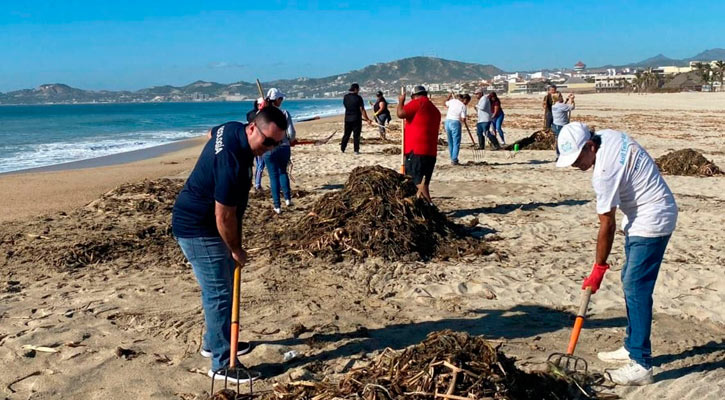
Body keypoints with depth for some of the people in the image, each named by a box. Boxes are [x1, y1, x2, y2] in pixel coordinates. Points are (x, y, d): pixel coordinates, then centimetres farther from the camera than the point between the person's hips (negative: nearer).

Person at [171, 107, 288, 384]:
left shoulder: (232, 129, -4)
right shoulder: (233, 162, -33)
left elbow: (214, 131, 23)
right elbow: (224, 216, -27)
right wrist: (236, 250, -12)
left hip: (200, 221, 10)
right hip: (198, 230, -10)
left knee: (222, 286, 20)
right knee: (219, 294, -6)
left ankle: (213, 342, 35)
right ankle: (222, 364, 3)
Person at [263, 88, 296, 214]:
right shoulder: (284, 113, -6)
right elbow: (292, 133, -7)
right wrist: (289, 140, 15)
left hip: (269, 148, -1)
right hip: (284, 147, 1)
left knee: (274, 176, 8)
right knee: (283, 172, 23)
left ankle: (277, 206, 9)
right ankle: (287, 198, 15)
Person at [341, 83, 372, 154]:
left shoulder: (345, 97, 3)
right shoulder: (358, 98, -12)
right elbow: (362, 110, -14)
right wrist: (367, 119, -11)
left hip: (347, 119, 5)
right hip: (356, 119, -5)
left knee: (346, 134, 14)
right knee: (356, 135, 1)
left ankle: (342, 149, 18)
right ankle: (356, 150, 2)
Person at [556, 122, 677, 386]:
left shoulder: (604, 172, -28)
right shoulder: (608, 136, -2)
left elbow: (607, 225, -21)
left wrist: (599, 268, -12)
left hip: (652, 221, -11)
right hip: (642, 217, 11)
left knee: (635, 288, -11)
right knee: (630, 281, 15)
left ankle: (641, 365, -8)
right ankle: (632, 347, 26)